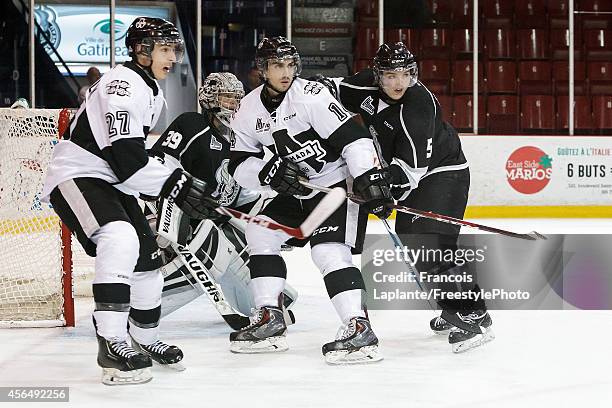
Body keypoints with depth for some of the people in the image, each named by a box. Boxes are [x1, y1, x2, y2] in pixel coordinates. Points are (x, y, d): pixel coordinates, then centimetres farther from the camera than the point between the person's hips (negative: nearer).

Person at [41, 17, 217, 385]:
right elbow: (125, 156, -27)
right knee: (120, 239, -33)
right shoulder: (123, 84, -20)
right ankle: (112, 344, -35)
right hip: (76, 175, -11)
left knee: (147, 255, 13)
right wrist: (175, 185, -25)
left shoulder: (153, 92, 14)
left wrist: (185, 183, 15)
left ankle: (146, 339, 33)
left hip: (112, 181, 11)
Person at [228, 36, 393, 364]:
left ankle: (359, 329, -28)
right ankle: (270, 320, 11)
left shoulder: (310, 95, -19)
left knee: (327, 249, -23)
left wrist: (370, 178, -31)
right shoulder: (248, 110, 0)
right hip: (295, 192, 8)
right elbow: (239, 165, 0)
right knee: (260, 232, 7)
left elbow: (351, 135, -24)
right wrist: (268, 171, -20)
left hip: (338, 182, -8)